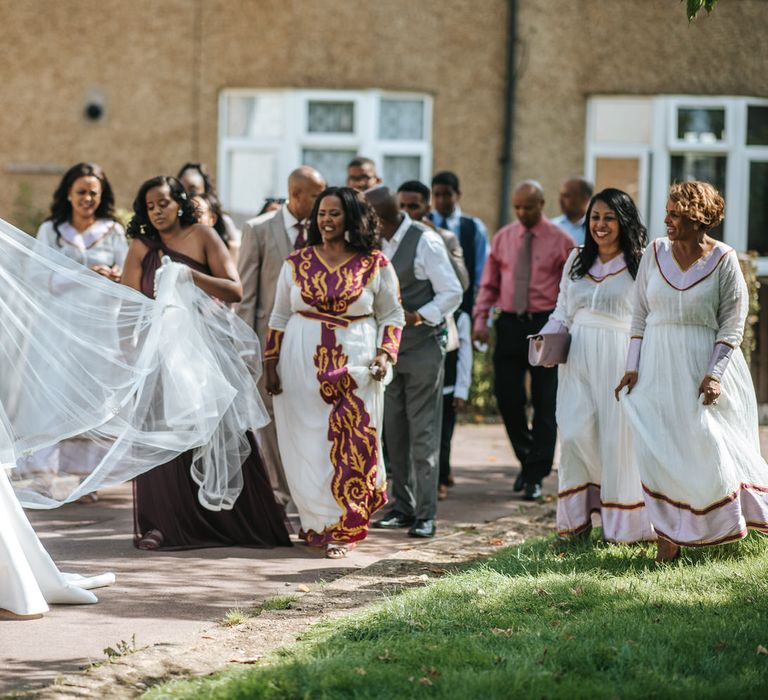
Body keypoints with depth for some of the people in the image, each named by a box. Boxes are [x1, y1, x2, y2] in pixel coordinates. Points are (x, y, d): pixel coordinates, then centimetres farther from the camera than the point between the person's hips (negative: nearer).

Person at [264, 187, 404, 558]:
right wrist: (270, 364, 7)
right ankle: (315, 523, 11)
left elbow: (392, 315, 7)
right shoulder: (297, 262, 6)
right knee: (307, 445, 2)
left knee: (351, 445, -4)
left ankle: (341, 530, 2)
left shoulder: (375, 264, 1)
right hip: (302, 365, 2)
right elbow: (280, 316, 11)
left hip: (354, 367, -2)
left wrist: (385, 355, -7)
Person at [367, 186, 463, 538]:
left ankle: (426, 514, -2)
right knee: (394, 432, 8)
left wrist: (418, 317, -23)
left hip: (423, 348, -7)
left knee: (423, 433, -5)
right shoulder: (379, 243, 9)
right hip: (390, 347, 7)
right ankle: (403, 507, 16)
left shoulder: (425, 242, -12)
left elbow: (452, 293, -11)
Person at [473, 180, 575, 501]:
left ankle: (536, 475, 7)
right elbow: (489, 284, 12)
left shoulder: (561, 241, -1)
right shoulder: (503, 238, 9)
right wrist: (480, 320, -1)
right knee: (506, 396, -1)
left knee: (544, 402, 0)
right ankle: (527, 459, 22)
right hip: (509, 324, 3)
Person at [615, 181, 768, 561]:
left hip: (705, 368, -3)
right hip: (658, 369, 3)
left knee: (707, 445, -1)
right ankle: (669, 534, 3)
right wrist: (633, 367, 1)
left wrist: (715, 374, -15)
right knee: (657, 451, -4)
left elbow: (732, 326, -6)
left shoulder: (723, 260, -6)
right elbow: (640, 314, 8)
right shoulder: (655, 253, 4)